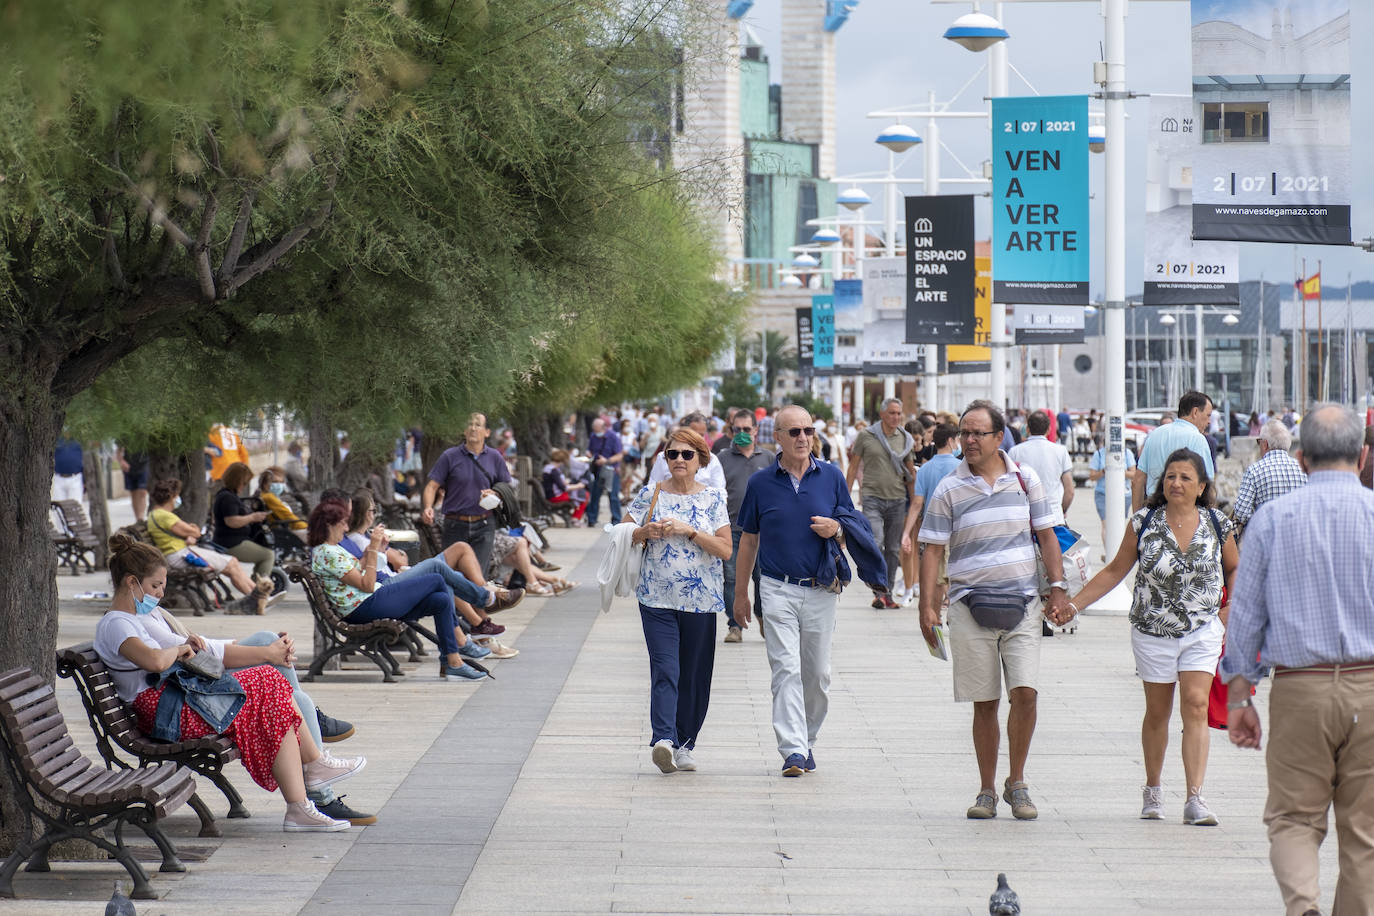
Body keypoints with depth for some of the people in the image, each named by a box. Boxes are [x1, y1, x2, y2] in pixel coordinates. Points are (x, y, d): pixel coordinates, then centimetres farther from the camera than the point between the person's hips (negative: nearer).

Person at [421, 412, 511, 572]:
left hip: (483, 527, 0)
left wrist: (494, 495, -7)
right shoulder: (449, 456, 1)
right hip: (455, 527, 0)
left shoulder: (495, 458, 8)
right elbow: (432, 486, -3)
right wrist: (427, 508, -21)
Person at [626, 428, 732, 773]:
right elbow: (625, 536, 11)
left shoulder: (713, 498, 4)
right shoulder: (651, 495, 6)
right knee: (665, 669, -14)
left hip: (701, 599, 1)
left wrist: (689, 531, -13)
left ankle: (685, 743, 19)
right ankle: (664, 739, -26)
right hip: (657, 598, -1)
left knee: (694, 675, 6)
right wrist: (647, 532, -9)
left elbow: (725, 549, -2)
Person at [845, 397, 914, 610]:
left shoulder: (905, 439, 8)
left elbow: (910, 472, 17)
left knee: (893, 548, 6)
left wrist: (914, 501, 14)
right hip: (872, 498, -3)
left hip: (897, 499, 3)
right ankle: (879, 591, -16)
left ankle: (887, 594, 14)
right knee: (875, 543, -20)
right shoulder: (866, 437, 0)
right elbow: (853, 467, 6)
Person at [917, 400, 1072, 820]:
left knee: (1025, 691, -11)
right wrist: (927, 605, -5)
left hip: (1021, 604, 1)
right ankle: (987, 790, 13)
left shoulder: (1025, 479, 6)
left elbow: (1047, 536, 11)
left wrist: (1058, 588, 2)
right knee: (984, 703, 2)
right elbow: (933, 550, 2)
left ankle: (1017, 784, 5)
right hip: (970, 607, 0)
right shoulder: (949, 490, 2)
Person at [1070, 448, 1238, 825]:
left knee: (1196, 706, -13)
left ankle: (1195, 799, -15)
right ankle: (1152, 790, 30)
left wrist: (1231, 609, 5)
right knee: (1157, 712, 10)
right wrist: (1073, 604, 0)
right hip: (1152, 632, 0)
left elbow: (1234, 569, 17)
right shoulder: (1145, 522, -4)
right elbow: (1116, 570, 5)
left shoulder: (1218, 526, -2)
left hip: (1202, 632, 0)